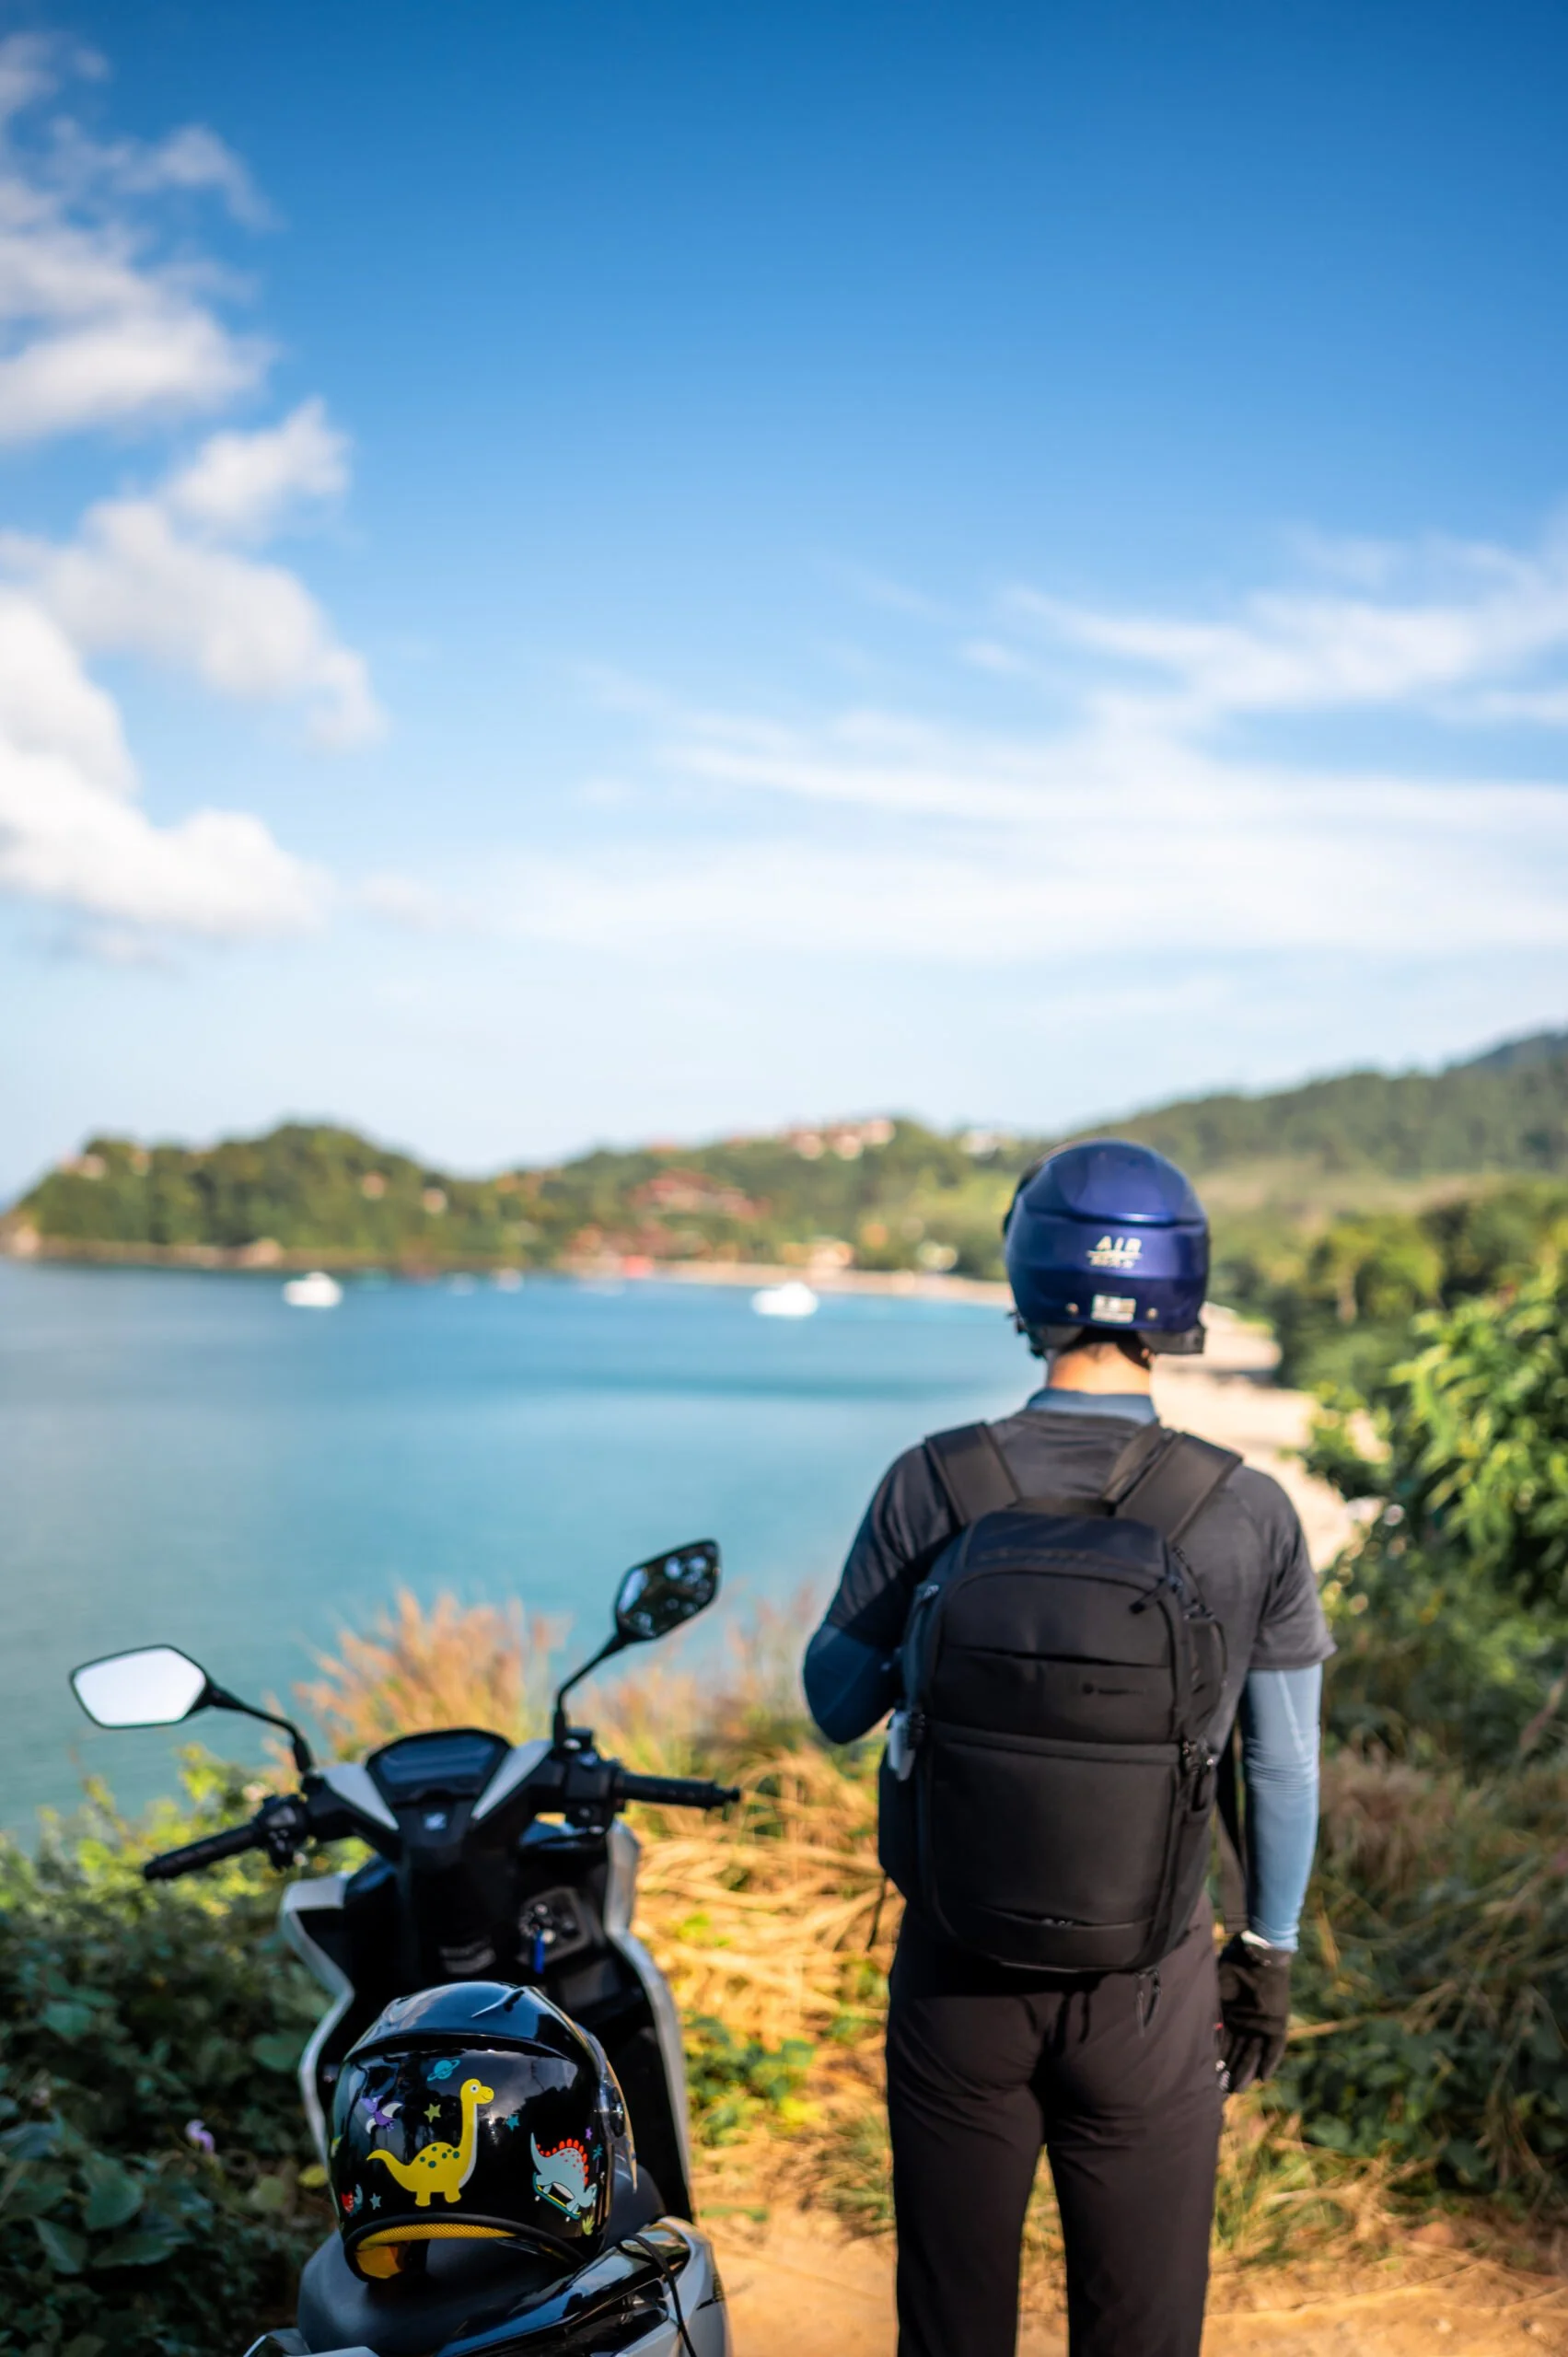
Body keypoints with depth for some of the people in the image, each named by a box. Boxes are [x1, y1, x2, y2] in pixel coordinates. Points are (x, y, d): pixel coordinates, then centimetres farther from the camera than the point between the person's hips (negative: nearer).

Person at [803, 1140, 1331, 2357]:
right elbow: (1284, 1765, -2)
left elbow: (838, 1702, -1)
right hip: (1148, 1982, 0)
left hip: (959, 1973, 0)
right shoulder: (1251, 1513, -11)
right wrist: (1270, 1949, 11)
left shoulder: (934, 1486, -13)